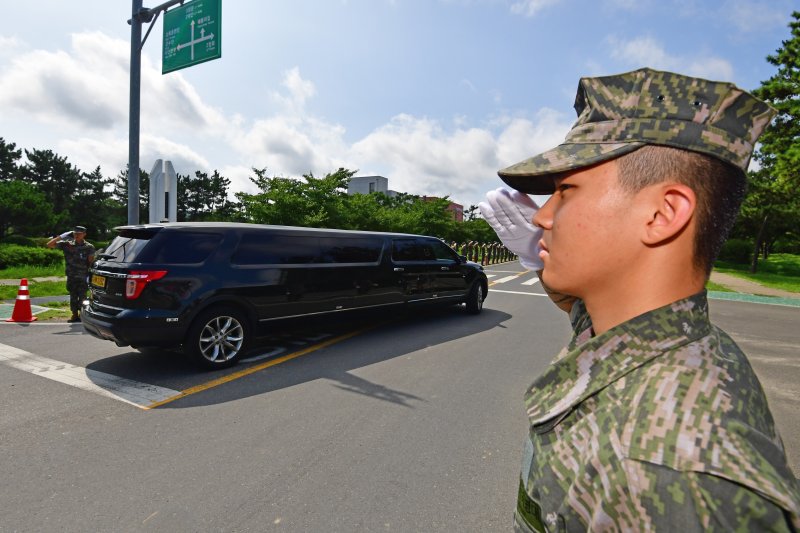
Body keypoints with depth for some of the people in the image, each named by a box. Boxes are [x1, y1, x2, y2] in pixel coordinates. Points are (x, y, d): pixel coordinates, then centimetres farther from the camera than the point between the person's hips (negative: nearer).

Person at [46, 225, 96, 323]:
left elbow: (91, 262, -5)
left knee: (82, 296, -1)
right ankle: (74, 315, 17)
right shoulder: (67, 244, 4)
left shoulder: (89, 247, -4)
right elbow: (49, 244, 6)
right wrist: (61, 236, -5)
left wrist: (89, 275, -12)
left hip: (83, 277, -3)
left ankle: (82, 314, 9)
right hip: (71, 277, 3)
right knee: (73, 296, 9)